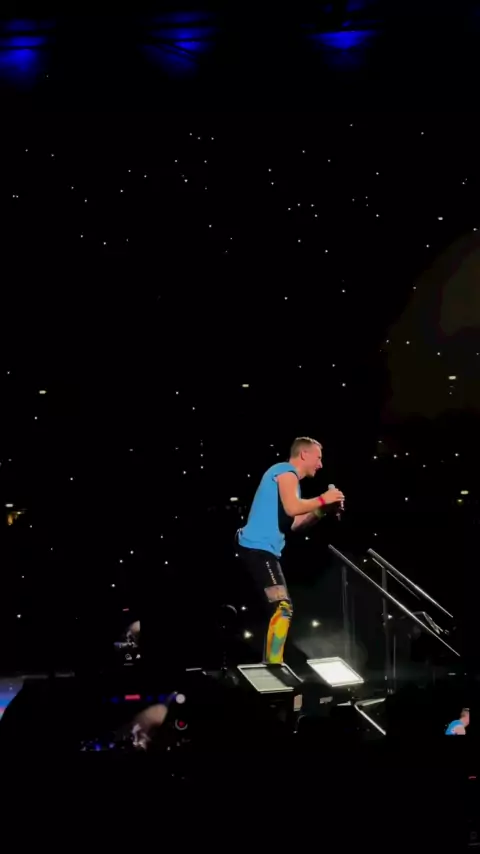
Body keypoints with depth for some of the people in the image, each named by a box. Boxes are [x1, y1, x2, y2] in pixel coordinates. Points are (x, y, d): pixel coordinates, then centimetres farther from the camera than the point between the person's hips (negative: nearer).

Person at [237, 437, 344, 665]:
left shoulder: (288, 477, 24)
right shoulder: (286, 471, -7)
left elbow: (291, 523, 24)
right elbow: (292, 508, -23)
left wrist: (320, 511, 14)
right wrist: (322, 499, -9)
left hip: (259, 549, 11)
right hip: (259, 548, -11)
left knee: (278, 610, 14)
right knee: (283, 608, -17)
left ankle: (270, 666, 17)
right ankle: (273, 666, -20)